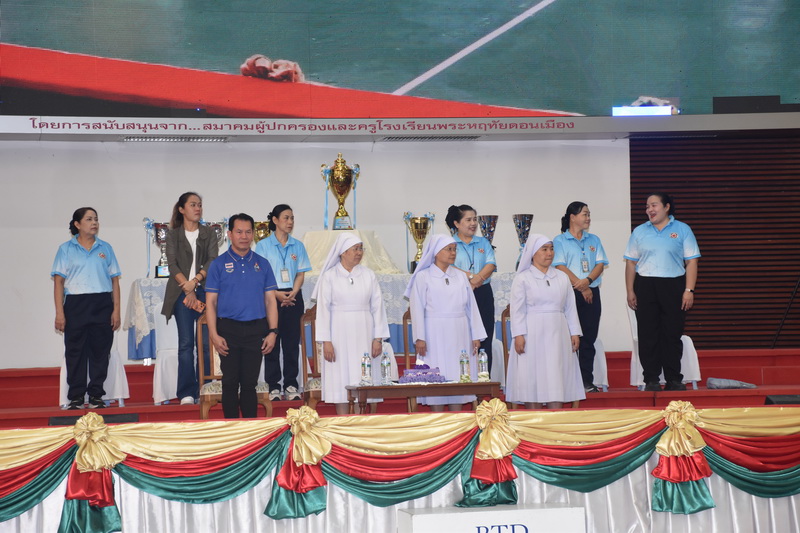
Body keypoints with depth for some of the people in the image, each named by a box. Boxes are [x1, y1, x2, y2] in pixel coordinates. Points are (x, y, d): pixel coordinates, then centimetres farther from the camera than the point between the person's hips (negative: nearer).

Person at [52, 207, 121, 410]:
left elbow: (114, 280, 10)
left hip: (102, 304, 2)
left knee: (100, 351, 2)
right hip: (75, 305, -2)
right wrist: (59, 313, -7)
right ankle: (76, 397, 5)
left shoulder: (105, 248, 11)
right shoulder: (66, 249, 5)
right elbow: (59, 281, 1)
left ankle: (96, 396, 9)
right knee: (75, 352, 0)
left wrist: (116, 310, 2)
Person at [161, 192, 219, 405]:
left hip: (204, 290, 1)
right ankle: (187, 393, -4)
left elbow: (212, 261, 0)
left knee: (205, 341, -3)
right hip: (181, 292, -1)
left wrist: (195, 280, -15)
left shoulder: (208, 234, 12)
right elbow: (172, 265, -2)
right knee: (185, 343, -5)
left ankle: (203, 390, 1)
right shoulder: (173, 235, 8)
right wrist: (188, 291, -13)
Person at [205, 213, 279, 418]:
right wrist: (214, 334, -9)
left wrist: (273, 332, -2)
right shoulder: (219, 264, 2)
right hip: (229, 330, -1)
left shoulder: (262, 264, 8)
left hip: (256, 330, 1)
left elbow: (270, 300, 7)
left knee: (250, 383, 6)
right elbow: (211, 302, 0)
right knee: (230, 382, 3)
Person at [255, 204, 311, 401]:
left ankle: (291, 385, 8)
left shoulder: (298, 246, 9)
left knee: (292, 342, 3)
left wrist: (292, 293, -10)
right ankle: (274, 386, 4)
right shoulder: (263, 245, 1)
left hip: (293, 298, 3)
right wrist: (277, 294, -15)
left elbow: (301, 274, 7)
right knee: (272, 342, -1)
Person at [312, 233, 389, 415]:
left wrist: (378, 338, 0)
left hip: (363, 336, 2)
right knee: (341, 380, -1)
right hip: (340, 335, -2)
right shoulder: (329, 276, 0)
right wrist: (326, 341, -8)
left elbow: (377, 307, 6)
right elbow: (323, 309, -2)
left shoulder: (368, 275, 6)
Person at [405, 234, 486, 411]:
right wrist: (419, 338, -10)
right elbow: (417, 309, -3)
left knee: (458, 376, 3)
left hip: (459, 336, 4)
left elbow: (471, 307, 11)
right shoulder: (423, 277, 1)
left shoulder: (461, 277, 12)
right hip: (435, 335, -4)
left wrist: (476, 336, 6)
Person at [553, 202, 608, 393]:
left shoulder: (594, 240, 16)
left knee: (589, 338, 3)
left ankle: (587, 381, 5)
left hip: (591, 293, 4)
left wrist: (588, 280, -12)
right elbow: (560, 267, -8)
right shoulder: (560, 241, 2)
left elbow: (600, 264, 6)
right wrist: (580, 286, -13)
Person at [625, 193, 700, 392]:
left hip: (673, 286, -1)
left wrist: (689, 290, -7)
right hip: (645, 286, 2)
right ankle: (651, 380, 3)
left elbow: (691, 262, 1)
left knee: (673, 334, 0)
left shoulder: (682, 230, 5)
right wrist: (630, 291, 3)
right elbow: (631, 263, 10)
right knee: (648, 336, -1)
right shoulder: (639, 232, 11)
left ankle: (674, 379, 8)